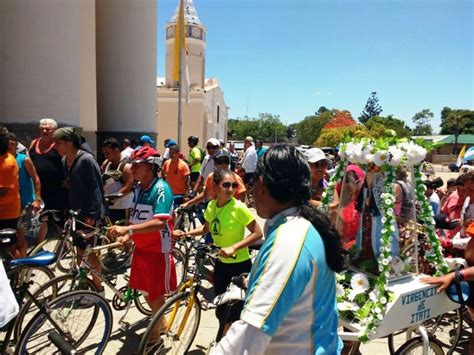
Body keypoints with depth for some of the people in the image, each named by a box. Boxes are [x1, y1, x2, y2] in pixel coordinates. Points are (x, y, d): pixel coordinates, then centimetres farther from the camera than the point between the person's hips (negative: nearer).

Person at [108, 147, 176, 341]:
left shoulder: (161, 189, -20)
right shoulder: (138, 188, 5)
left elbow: (159, 222, -32)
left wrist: (127, 229, -37)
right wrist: (127, 235, -4)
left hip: (158, 250, -8)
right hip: (140, 248, 8)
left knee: (156, 294, 7)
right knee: (145, 290, 21)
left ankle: (155, 334, 29)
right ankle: (161, 322, 43)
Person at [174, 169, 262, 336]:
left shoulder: (238, 207, -21)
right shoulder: (211, 206, -4)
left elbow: (257, 233, -20)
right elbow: (207, 228, 14)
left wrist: (233, 247, -28)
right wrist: (185, 233, 0)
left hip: (240, 264, -5)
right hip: (221, 263, 6)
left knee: (234, 314, 4)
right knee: (220, 311, 18)